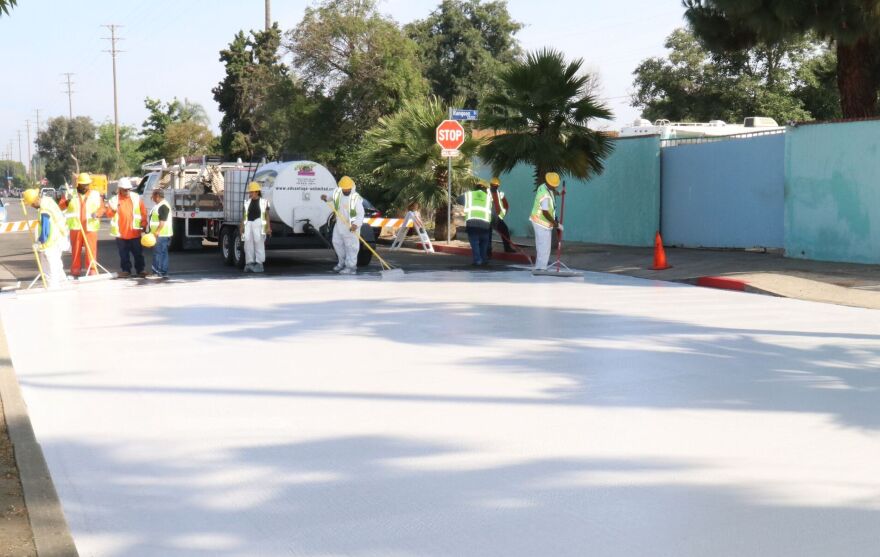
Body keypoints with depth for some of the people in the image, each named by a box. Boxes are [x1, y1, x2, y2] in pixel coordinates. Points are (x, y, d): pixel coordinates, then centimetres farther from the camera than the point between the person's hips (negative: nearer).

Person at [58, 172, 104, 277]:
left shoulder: (95, 195, 9)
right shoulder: (71, 194, 9)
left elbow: (102, 208, 6)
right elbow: (61, 207, 3)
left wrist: (97, 213, -16)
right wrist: (68, 201, -16)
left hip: (90, 227, -1)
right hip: (75, 227, 1)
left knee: (91, 249, -5)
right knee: (76, 249, 4)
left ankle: (92, 269, 1)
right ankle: (75, 270, 12)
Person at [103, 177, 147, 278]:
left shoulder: (136, 198, 2)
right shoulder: (114, 200, 2)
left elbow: (143, 212, 5)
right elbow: (108, 213, -1)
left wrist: (143, 224, 2)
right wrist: (113, 209, -21)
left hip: (135, 232, -1)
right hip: (121, 232, 1)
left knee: (138, 253, 4)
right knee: (124, 254, 7)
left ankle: (140, 270, 11)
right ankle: (126, 270, 16)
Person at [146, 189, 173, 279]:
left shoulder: (163, 206, -16)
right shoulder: (158, 205, 18)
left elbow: (163, 221, -23)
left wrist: (156, 232, -27)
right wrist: (154, 233, 25)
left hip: (161, 234, -11)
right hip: (158, 234, 11)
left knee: (158, 253, -9)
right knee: (163, 253, 11)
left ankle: (157, 273, -8)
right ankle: (163, 273, 13)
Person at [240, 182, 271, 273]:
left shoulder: (264, 202, 2)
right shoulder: (247, 202, 14)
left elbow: (267, 216, 1)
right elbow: (244, 215, 14)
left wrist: (268, 227, -6)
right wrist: (242, 226, 6)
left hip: (259, 223, -4)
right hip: (248, 223, 4)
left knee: (259, 242, -6)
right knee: (248, 242, -3)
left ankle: (259, 264, -2)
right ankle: (250, 263, 1)